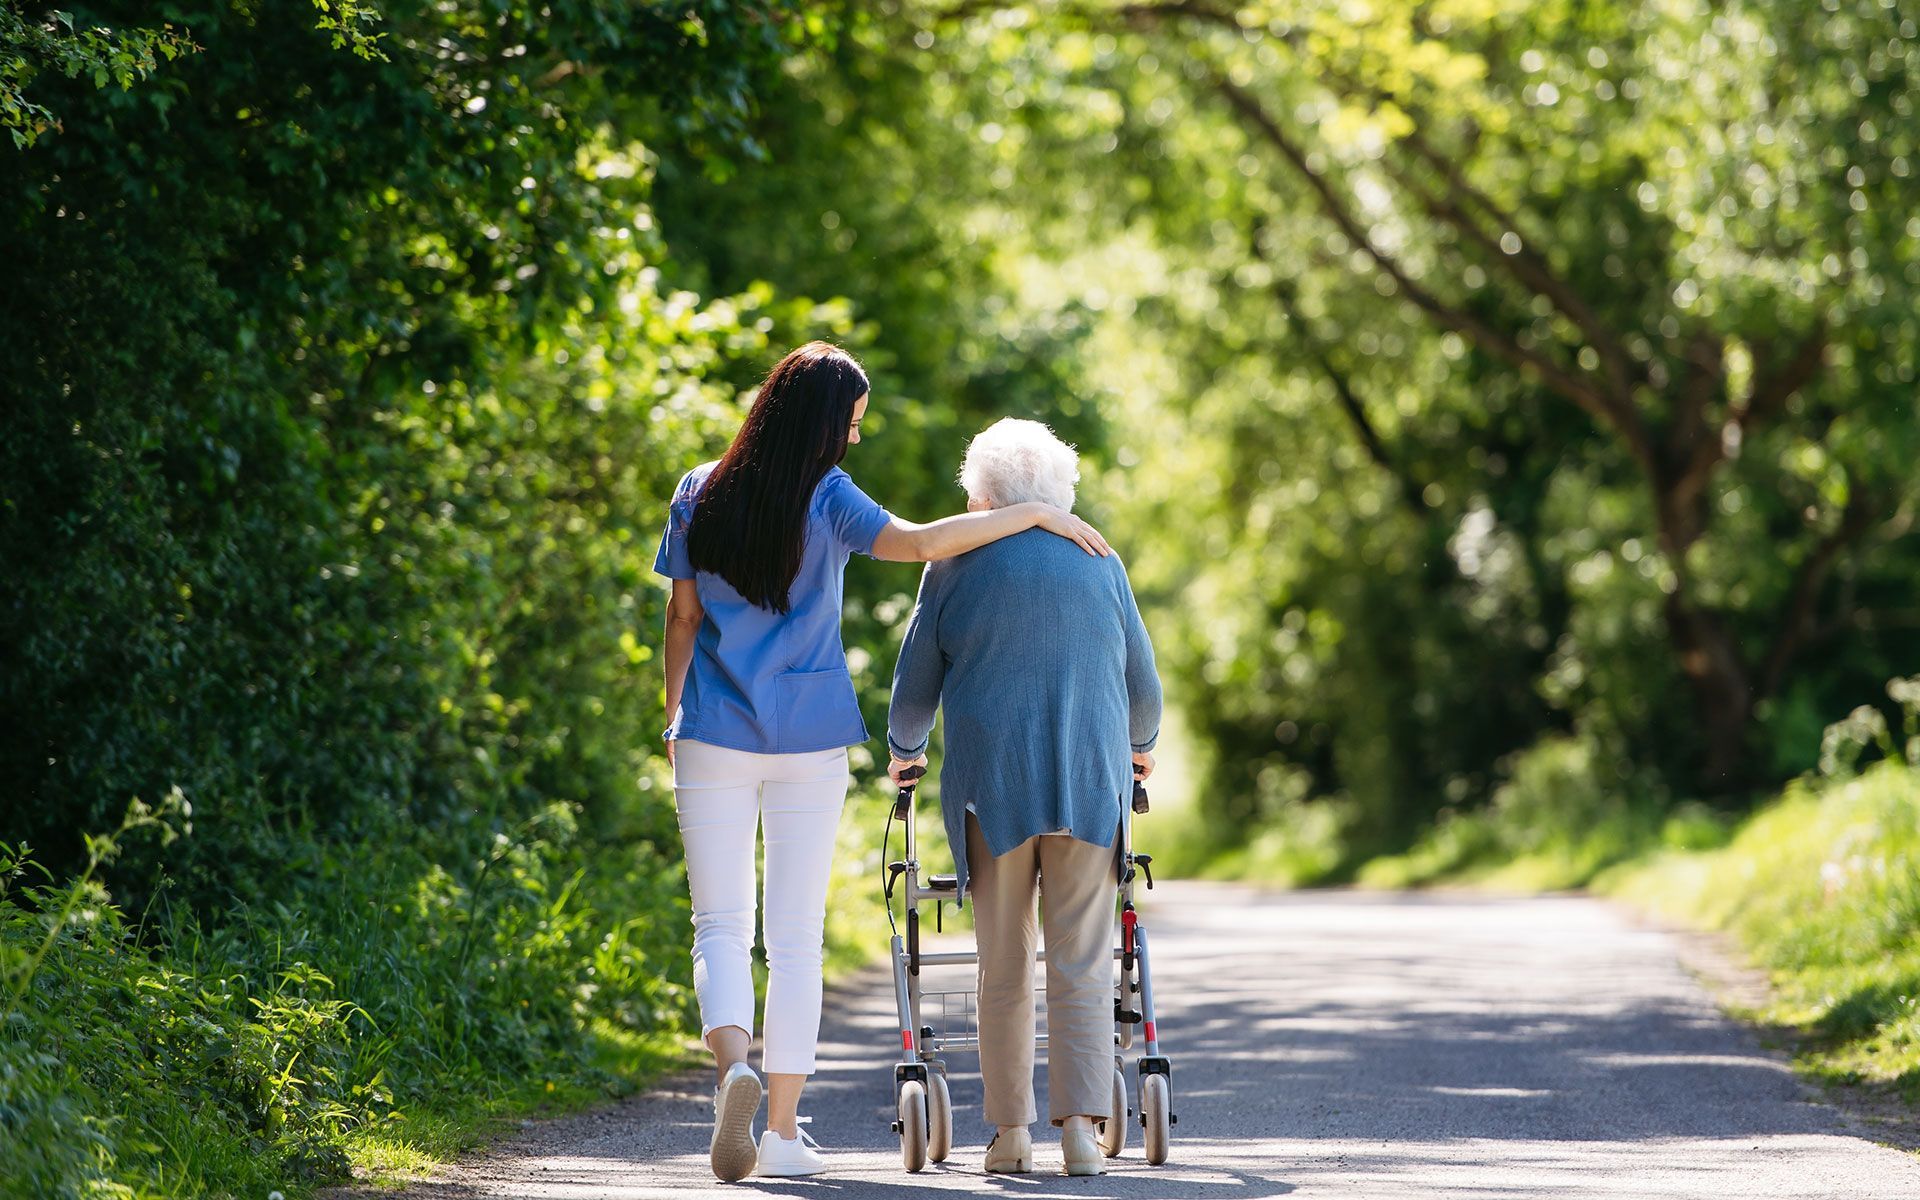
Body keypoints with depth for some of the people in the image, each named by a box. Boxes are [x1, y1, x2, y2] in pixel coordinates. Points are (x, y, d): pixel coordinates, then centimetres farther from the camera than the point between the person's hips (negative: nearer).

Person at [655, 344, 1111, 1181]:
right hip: (810, 739, -2)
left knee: (720, 925, 4)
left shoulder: (699, 495, 3)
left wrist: (674, 719, 17)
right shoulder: (825, 499, -8)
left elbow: (682, 619, 7)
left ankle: (732, 1059, -26)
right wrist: (1034, 514, -15)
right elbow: (918, 542, -22)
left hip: (715, 737, 2)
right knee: (797, 936, 7)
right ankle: (783, 1131, 6)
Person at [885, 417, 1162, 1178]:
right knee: (1082, 965, 1)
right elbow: (1142, 682, 16)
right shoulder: (1100, 564, 9)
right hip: (1091, 786, 1)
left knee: (1004, 967, 8)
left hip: (991, 785, -1)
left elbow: (915, 681, 9)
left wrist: (905, 749, 29)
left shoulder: (958, 564, 3)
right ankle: (1081, 1124, -10)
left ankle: (1010, 1130, 9)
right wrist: (1140, 744, 37)